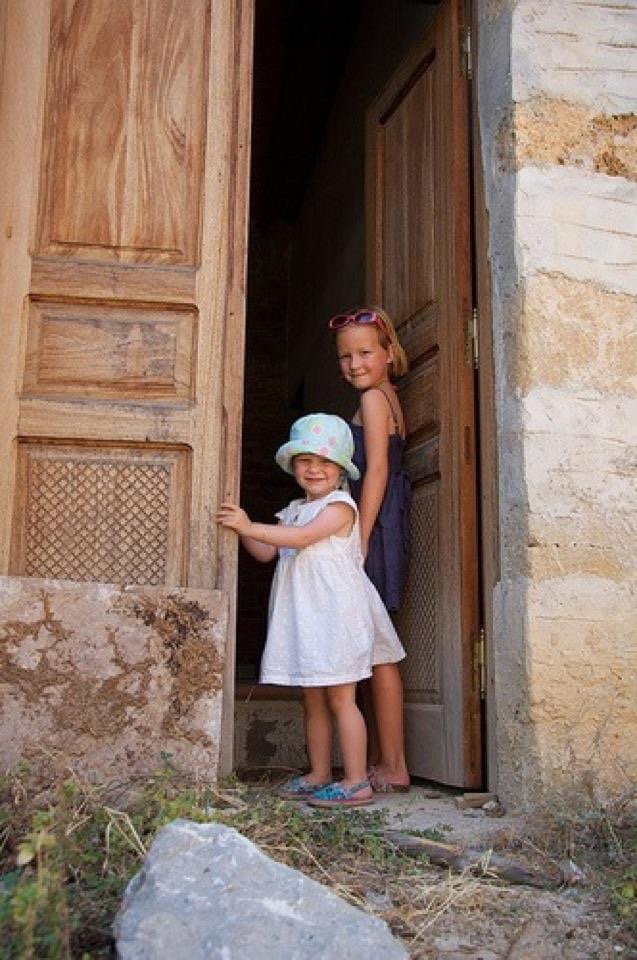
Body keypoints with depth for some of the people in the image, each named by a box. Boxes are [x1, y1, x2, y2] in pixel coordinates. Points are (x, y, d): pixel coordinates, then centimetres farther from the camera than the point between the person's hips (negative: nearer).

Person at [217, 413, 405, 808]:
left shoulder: (340, 505, -8)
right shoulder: (294, 509, 19)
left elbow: (302, 537, -21)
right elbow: (267, 552, 14)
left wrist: (250, 525, -22)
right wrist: (241, 527, 1)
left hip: (335, 614, -8)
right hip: (303, 615, 8)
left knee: (340, 698, -7)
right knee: (313, 700, 12)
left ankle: (357, 782, -1)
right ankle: (319, 776, 20)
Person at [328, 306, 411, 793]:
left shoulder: (372, 398, -6)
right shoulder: (389, 400, 21)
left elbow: (376, 471, -15)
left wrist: (360, 541, -19)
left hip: (374, 530, -10)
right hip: (379, 533, 10)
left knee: (378, 653, -7)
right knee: (374, 651, 11)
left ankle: (394, 768, -2)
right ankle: (382, 762, 17)